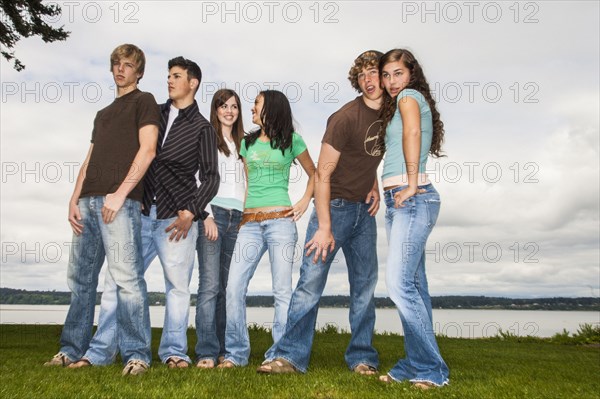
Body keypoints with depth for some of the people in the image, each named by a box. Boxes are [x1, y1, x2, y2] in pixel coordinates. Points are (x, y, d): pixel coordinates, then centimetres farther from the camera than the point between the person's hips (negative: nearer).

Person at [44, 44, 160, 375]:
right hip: (88, 202, 8)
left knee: (126, 276, -12)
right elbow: (89, 161, 23)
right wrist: (75, 200, 9)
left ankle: (136, 354, -8)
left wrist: (120, 193, -15)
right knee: (80, 277, 8)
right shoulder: (103, 114, 28)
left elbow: (147, 150, -7)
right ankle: (72, 350, 18)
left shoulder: (144, 101, 7)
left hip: (121, 201, -7)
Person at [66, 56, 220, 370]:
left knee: (177, 285, 0)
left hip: (177, 217, -3)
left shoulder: (202, 128, 4)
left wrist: (191, 213, -13)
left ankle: (174, 353, 11)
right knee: (117, 280, 2)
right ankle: (100, 352, 10)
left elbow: (210, 177, -1)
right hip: (141, 212, 4)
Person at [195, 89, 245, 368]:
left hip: (237, 218, 5)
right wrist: (208, 216, -13)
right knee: (210, 284, -10)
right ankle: (206, 352, -8)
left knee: (228, 286, 3)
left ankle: (223, 350, 7)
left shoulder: (242, 143, 22)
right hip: (212, 214, -5)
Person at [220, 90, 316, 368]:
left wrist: (304, 202, 4)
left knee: (282, 290, -5)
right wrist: (243, 212, 11)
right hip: (250, 223, 4)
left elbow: (314, 174, 16)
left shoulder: (291, 140, 7)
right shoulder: (247, 143, 17)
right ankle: (236, 353, 6)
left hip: (280, 220, -4)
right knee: (234, 288, -5)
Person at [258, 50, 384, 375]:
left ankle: (362, 359, 16)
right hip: (335, 205, -6)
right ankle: (290, 356, -1)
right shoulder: (345, 118, -15)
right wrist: (324, 227, -22)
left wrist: (374, 187, 4)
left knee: (365, 285, 6)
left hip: (365, 209, 6)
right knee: (311, 281, -9)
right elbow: (322, 174, -17)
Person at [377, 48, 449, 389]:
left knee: (399, 282, -16)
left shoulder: (409, 96, -1)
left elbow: (412, 133, -20)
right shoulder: (395, 106, 26)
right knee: (414, 285, 7)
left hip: (413, 199, -10)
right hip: (399, 201, 10)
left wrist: (411, 185, -21)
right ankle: (415, 366, 12)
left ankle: (431, 369, -8)